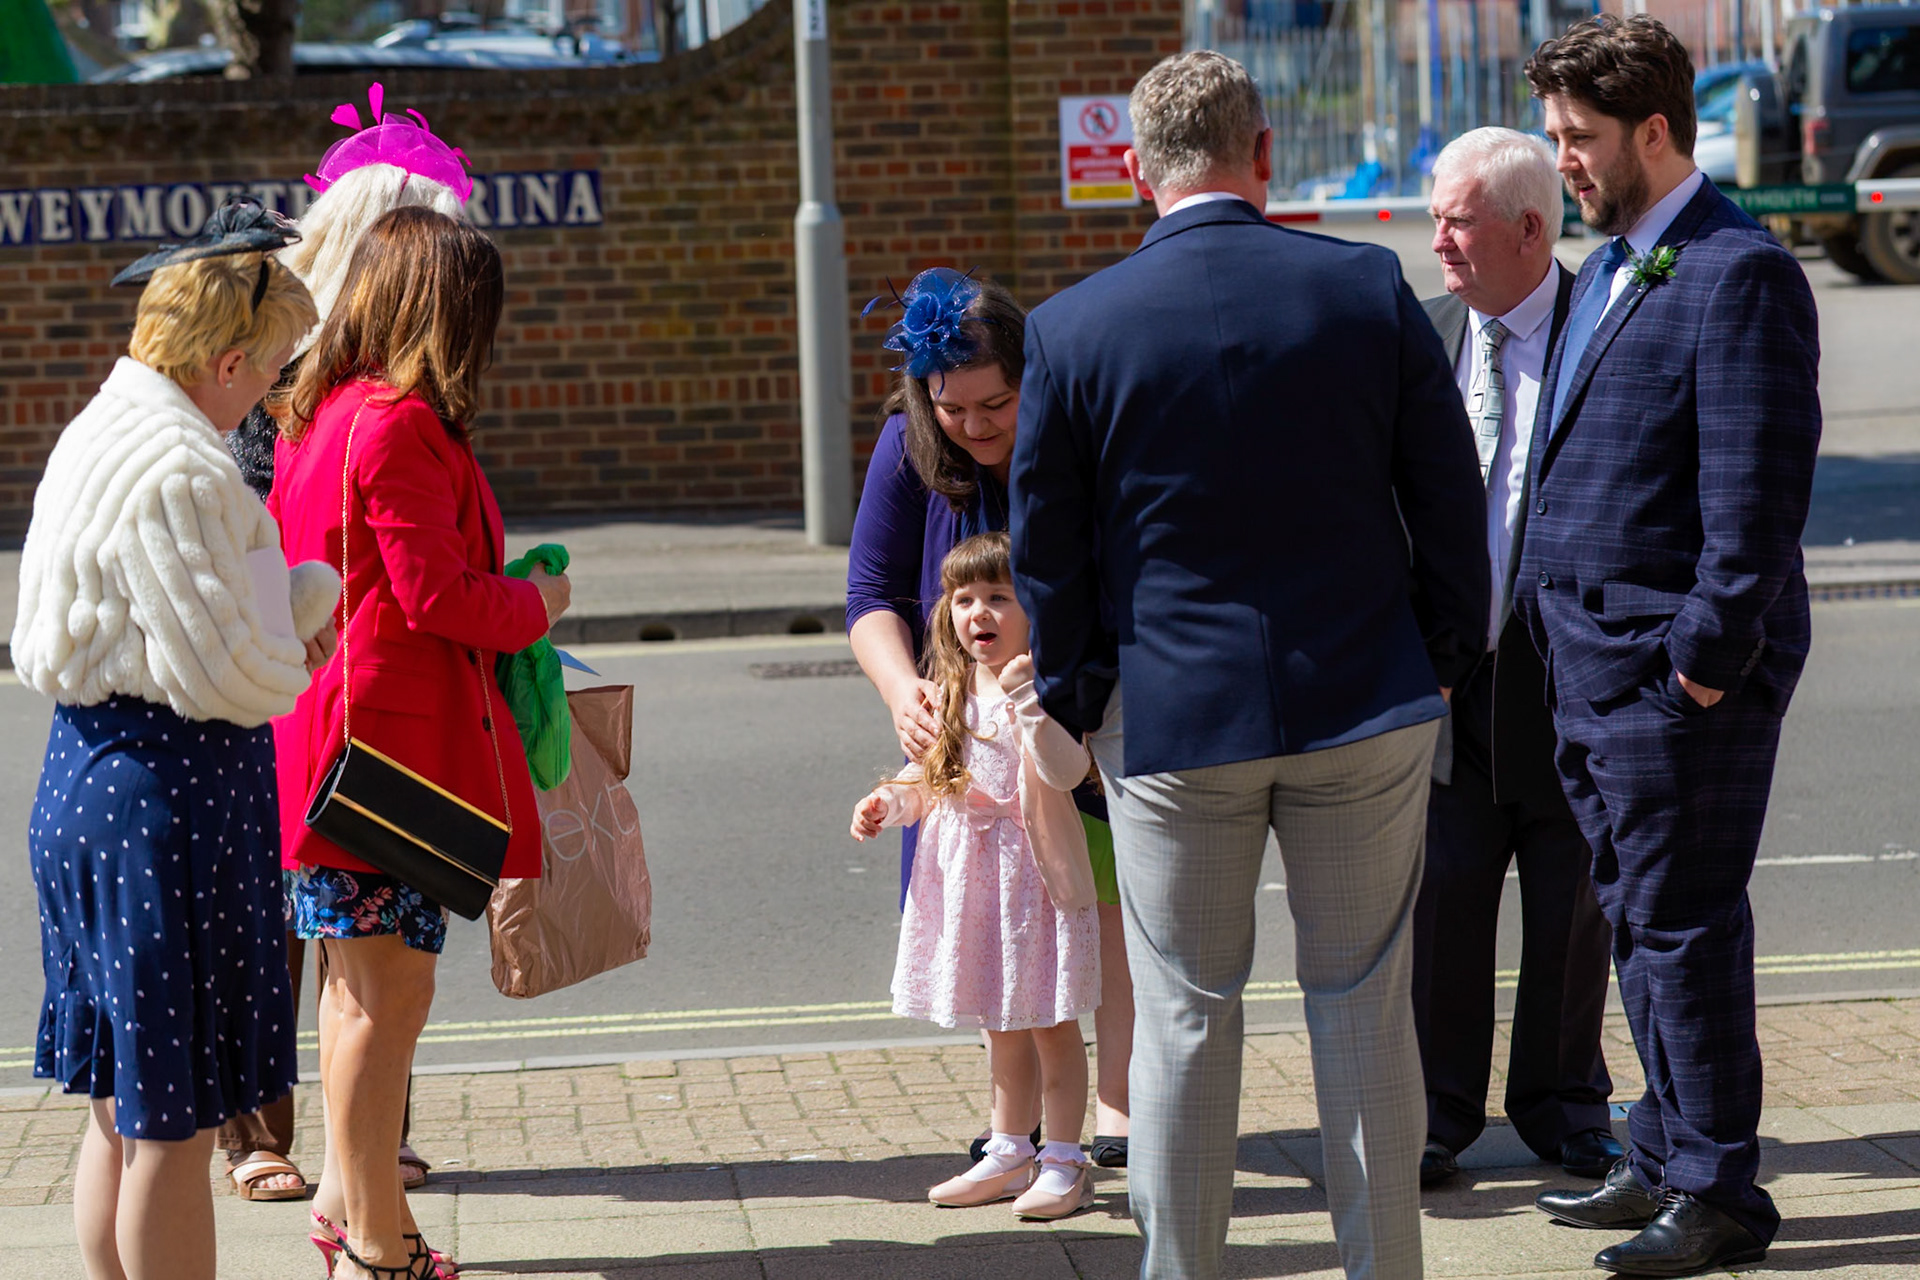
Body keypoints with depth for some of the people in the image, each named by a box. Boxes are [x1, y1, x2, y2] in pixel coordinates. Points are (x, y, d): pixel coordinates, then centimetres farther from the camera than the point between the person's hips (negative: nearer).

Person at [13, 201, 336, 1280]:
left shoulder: (101, 432, 13)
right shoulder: (177, 470, -20)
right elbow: (224, 672, -20)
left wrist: (303, 590, 4)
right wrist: (298, 665, 0)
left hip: (89, 776, 10)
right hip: (168, 791, -10)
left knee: (124, 1109, 18)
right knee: (176, 1119, -2)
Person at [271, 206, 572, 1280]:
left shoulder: (318, 413, 12)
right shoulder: (400, 426, -17)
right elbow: (435, 594, -19)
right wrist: (535, 604, -1)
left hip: (327, 729, 10)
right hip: (395, 737, -10)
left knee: (358, 984, 19)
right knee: (389, 992, -4)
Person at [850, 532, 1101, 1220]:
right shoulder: (951, 689, 8)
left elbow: (1066, 770, -25)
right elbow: (928, 774, 18)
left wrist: (1026, 700, -35)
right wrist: (887, 802, 0)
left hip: (1033, 869, -7)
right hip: (965, 873, 7)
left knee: (1050, 1022, 0)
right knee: (1003, 1025, 17)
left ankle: (1064, 1162, 8)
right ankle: (1010, 1153, 28)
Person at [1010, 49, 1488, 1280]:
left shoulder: (1073, 327, -6)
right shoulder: (1372, 289, -4)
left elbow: (1046, 550, 0)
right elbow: (1451, 499, 2)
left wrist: (1072, 701, 13)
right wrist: (1447, 653, 15)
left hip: (1173, 716, -1)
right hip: (1366, 708, 1)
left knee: (1186, 1018, 8)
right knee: (1366, 1006, 9)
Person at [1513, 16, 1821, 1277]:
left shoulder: (1740, 274, -14)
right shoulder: (1611, 267, 16)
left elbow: (1758, 485, -19)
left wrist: (1710, 654, -20)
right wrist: (1551, 613, 16)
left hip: (1677, 667, -10)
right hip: (1596, 658, 10)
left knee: (1684, 924, -3)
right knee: (1638, 918, 17)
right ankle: (1667, 1158, 28)